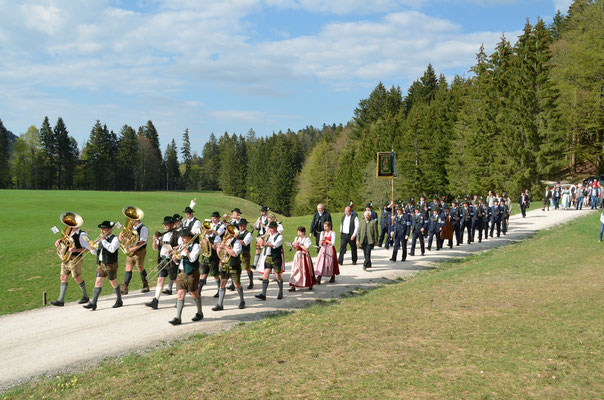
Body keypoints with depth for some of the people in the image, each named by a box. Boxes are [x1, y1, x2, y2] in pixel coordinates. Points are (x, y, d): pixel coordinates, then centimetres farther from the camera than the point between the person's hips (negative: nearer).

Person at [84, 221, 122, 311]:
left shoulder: (114, 239, -9)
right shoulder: (101, 239, 14)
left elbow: (112, 249, -28)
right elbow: (96, 252, 16)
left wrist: (103, 241, -21)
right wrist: (92, 248, -7)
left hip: (110, 265, -7)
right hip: (101, 264, 7)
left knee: (113, 283, 5)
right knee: (98, 282, 0)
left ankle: (119, 301, 21)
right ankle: (93, 303, -2)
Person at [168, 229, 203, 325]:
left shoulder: (195, 246, -6)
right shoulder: (182, 246, 15)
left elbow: (192, 258, -20)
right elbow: (178, 261, 18)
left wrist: (185, 249, -15)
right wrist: (175, 258, -3)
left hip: (191, 273, -6)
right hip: (181, 273, 6)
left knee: (194, 294, 5)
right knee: (180, 294, -1)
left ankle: (199, 313, 25)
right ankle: (178, 318, -3)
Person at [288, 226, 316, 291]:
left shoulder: (307, 239, -9)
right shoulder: (297, 238, 7)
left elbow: (306, 248, -18)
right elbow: (294, 248, 13)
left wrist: (299, 244, -20)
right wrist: (293, 245, -8)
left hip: (304, 256, -4)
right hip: (297, 256, 4)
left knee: (306, 271, 5)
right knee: (295, 270, -4)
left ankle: (310, 285, 26)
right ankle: (293, 286, -6)